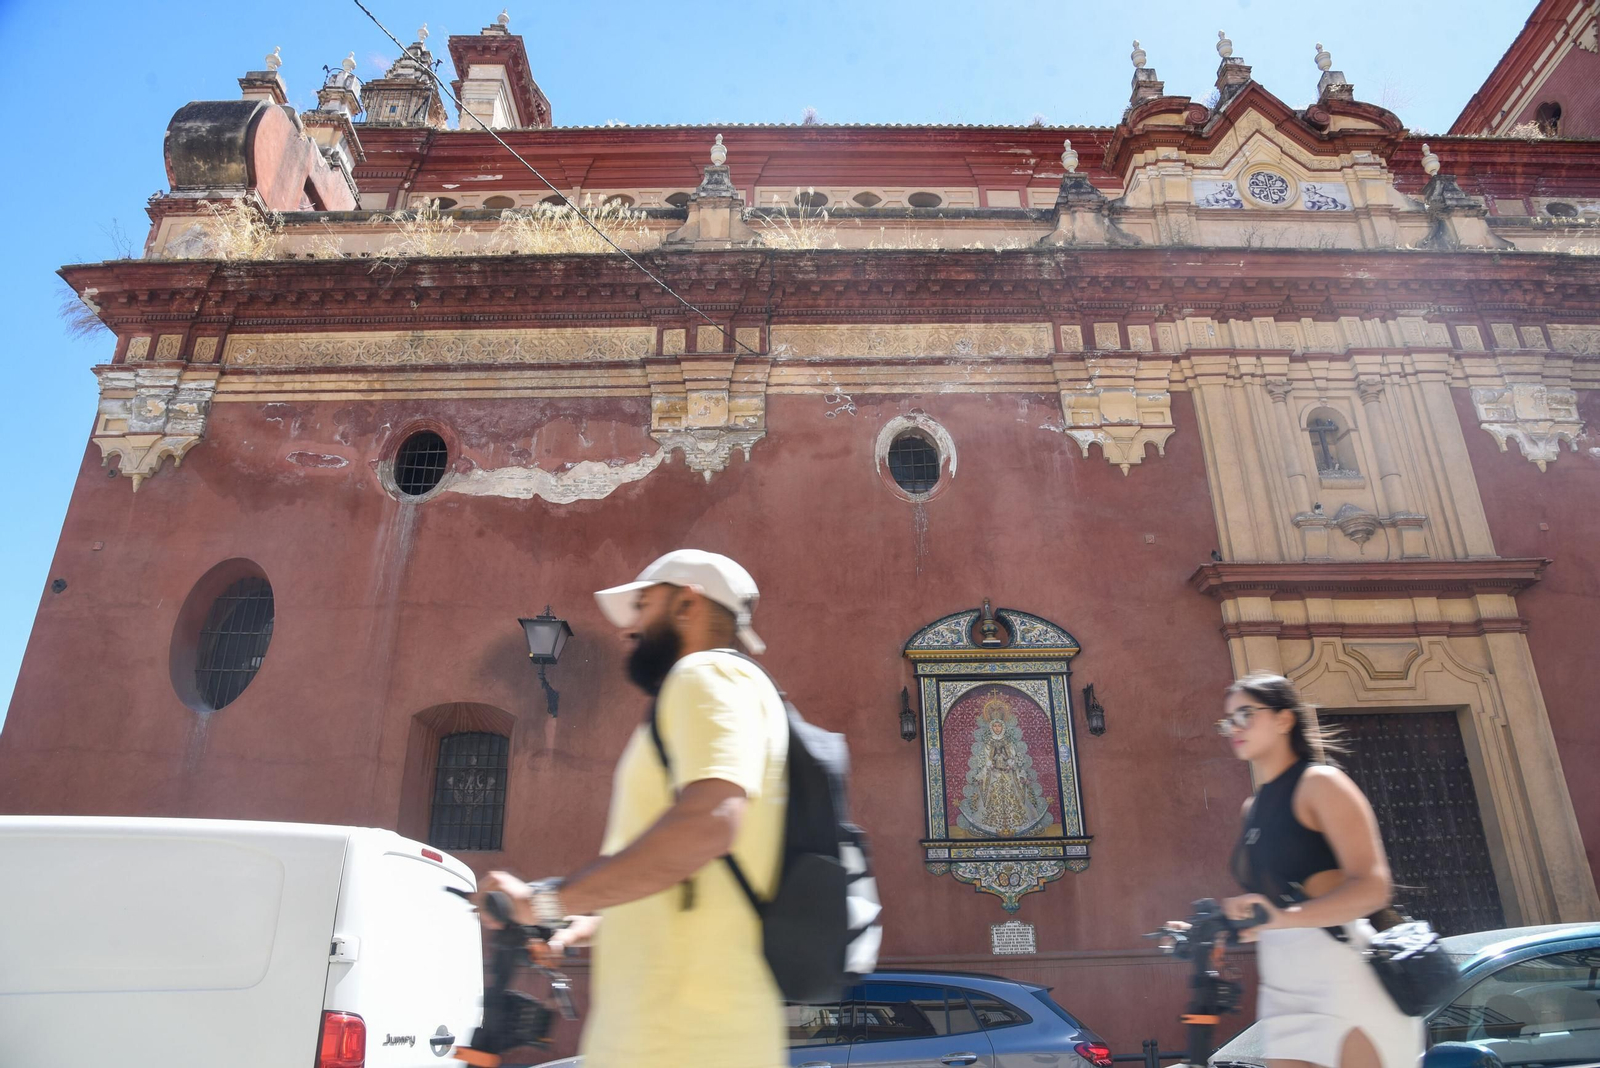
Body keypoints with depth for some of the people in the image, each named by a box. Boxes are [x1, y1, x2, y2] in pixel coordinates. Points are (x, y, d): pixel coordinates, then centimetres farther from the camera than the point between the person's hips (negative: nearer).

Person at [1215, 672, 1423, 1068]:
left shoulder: (1319, 783, -7)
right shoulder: (1253, 807, 17)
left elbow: (1372, 887, -18)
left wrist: (1286, 917, -31)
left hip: (1340, 972, -7)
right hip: (1283, 987, 8)